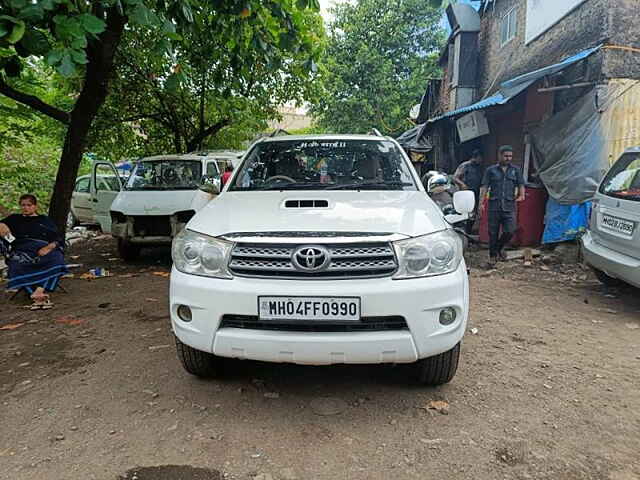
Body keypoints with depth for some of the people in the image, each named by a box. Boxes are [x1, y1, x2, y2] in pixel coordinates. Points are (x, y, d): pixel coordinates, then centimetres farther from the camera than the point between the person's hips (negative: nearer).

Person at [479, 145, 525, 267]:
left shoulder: (515, 170, 15)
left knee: (510, 231, -8)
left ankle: (500, 247, 21)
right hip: (494, 206, -1)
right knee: (493, 233, 2)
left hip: (509, 206, 1)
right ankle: (492, 256, 17)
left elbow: (521, 184, 12)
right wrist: (481, 203, -6)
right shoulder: (491, 170, 8)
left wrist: (521, 195, -9)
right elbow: (484, 187, 3)